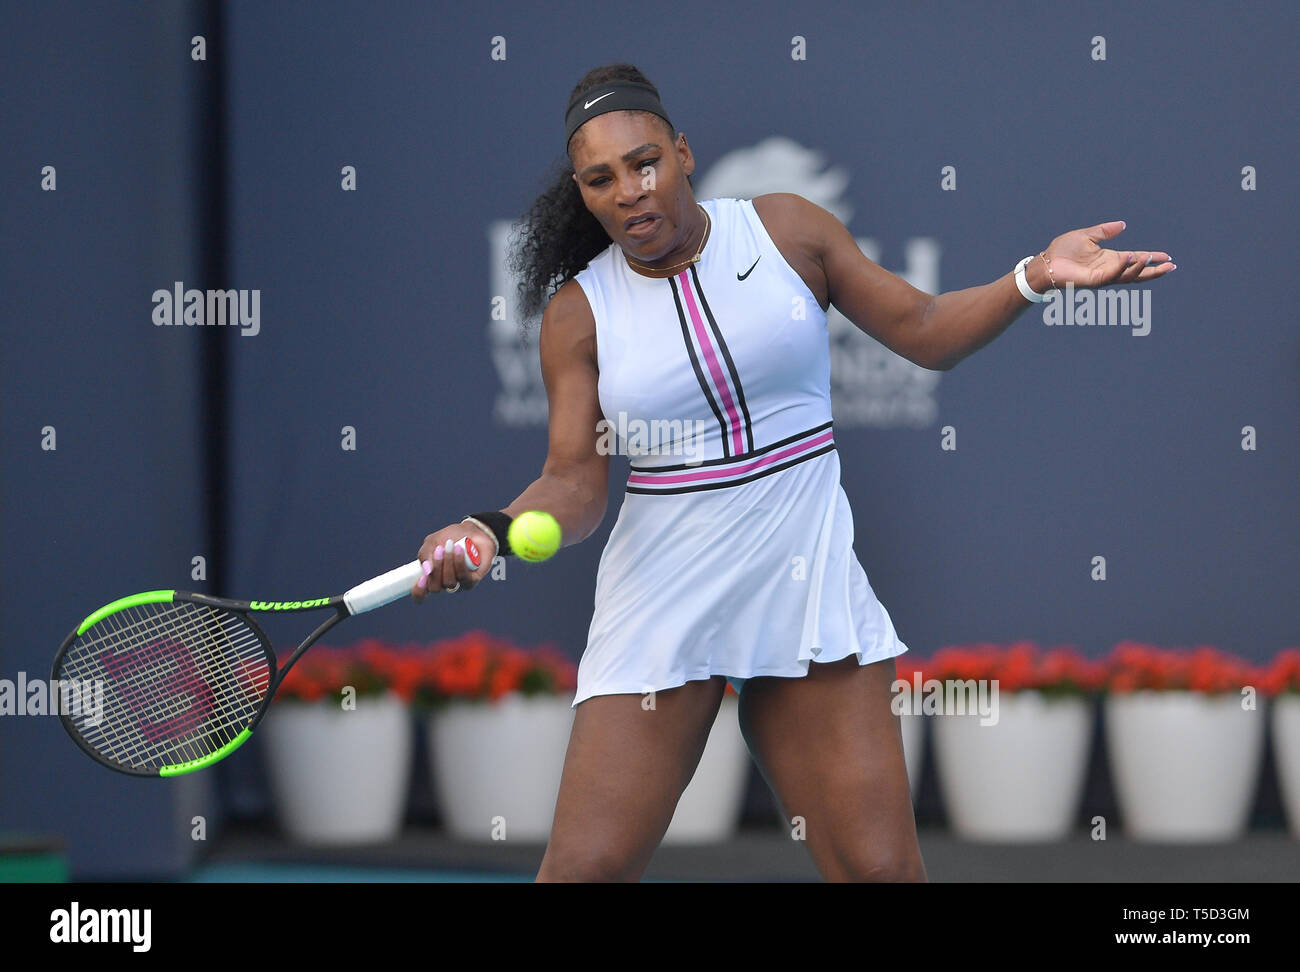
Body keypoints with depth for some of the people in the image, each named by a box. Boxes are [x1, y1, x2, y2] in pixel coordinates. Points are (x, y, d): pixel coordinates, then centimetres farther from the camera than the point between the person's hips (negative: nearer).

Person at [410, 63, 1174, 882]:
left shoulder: (787, 230, 2)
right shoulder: (580, 311, 0)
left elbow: (923, 331, 8)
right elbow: (576, 479, -4)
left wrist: (1035, 277, -6)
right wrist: (494, 531, -23)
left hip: (809, 585, 1)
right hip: (660, 599, -1)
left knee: (881, 867, -5)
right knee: (588, 867, -8)